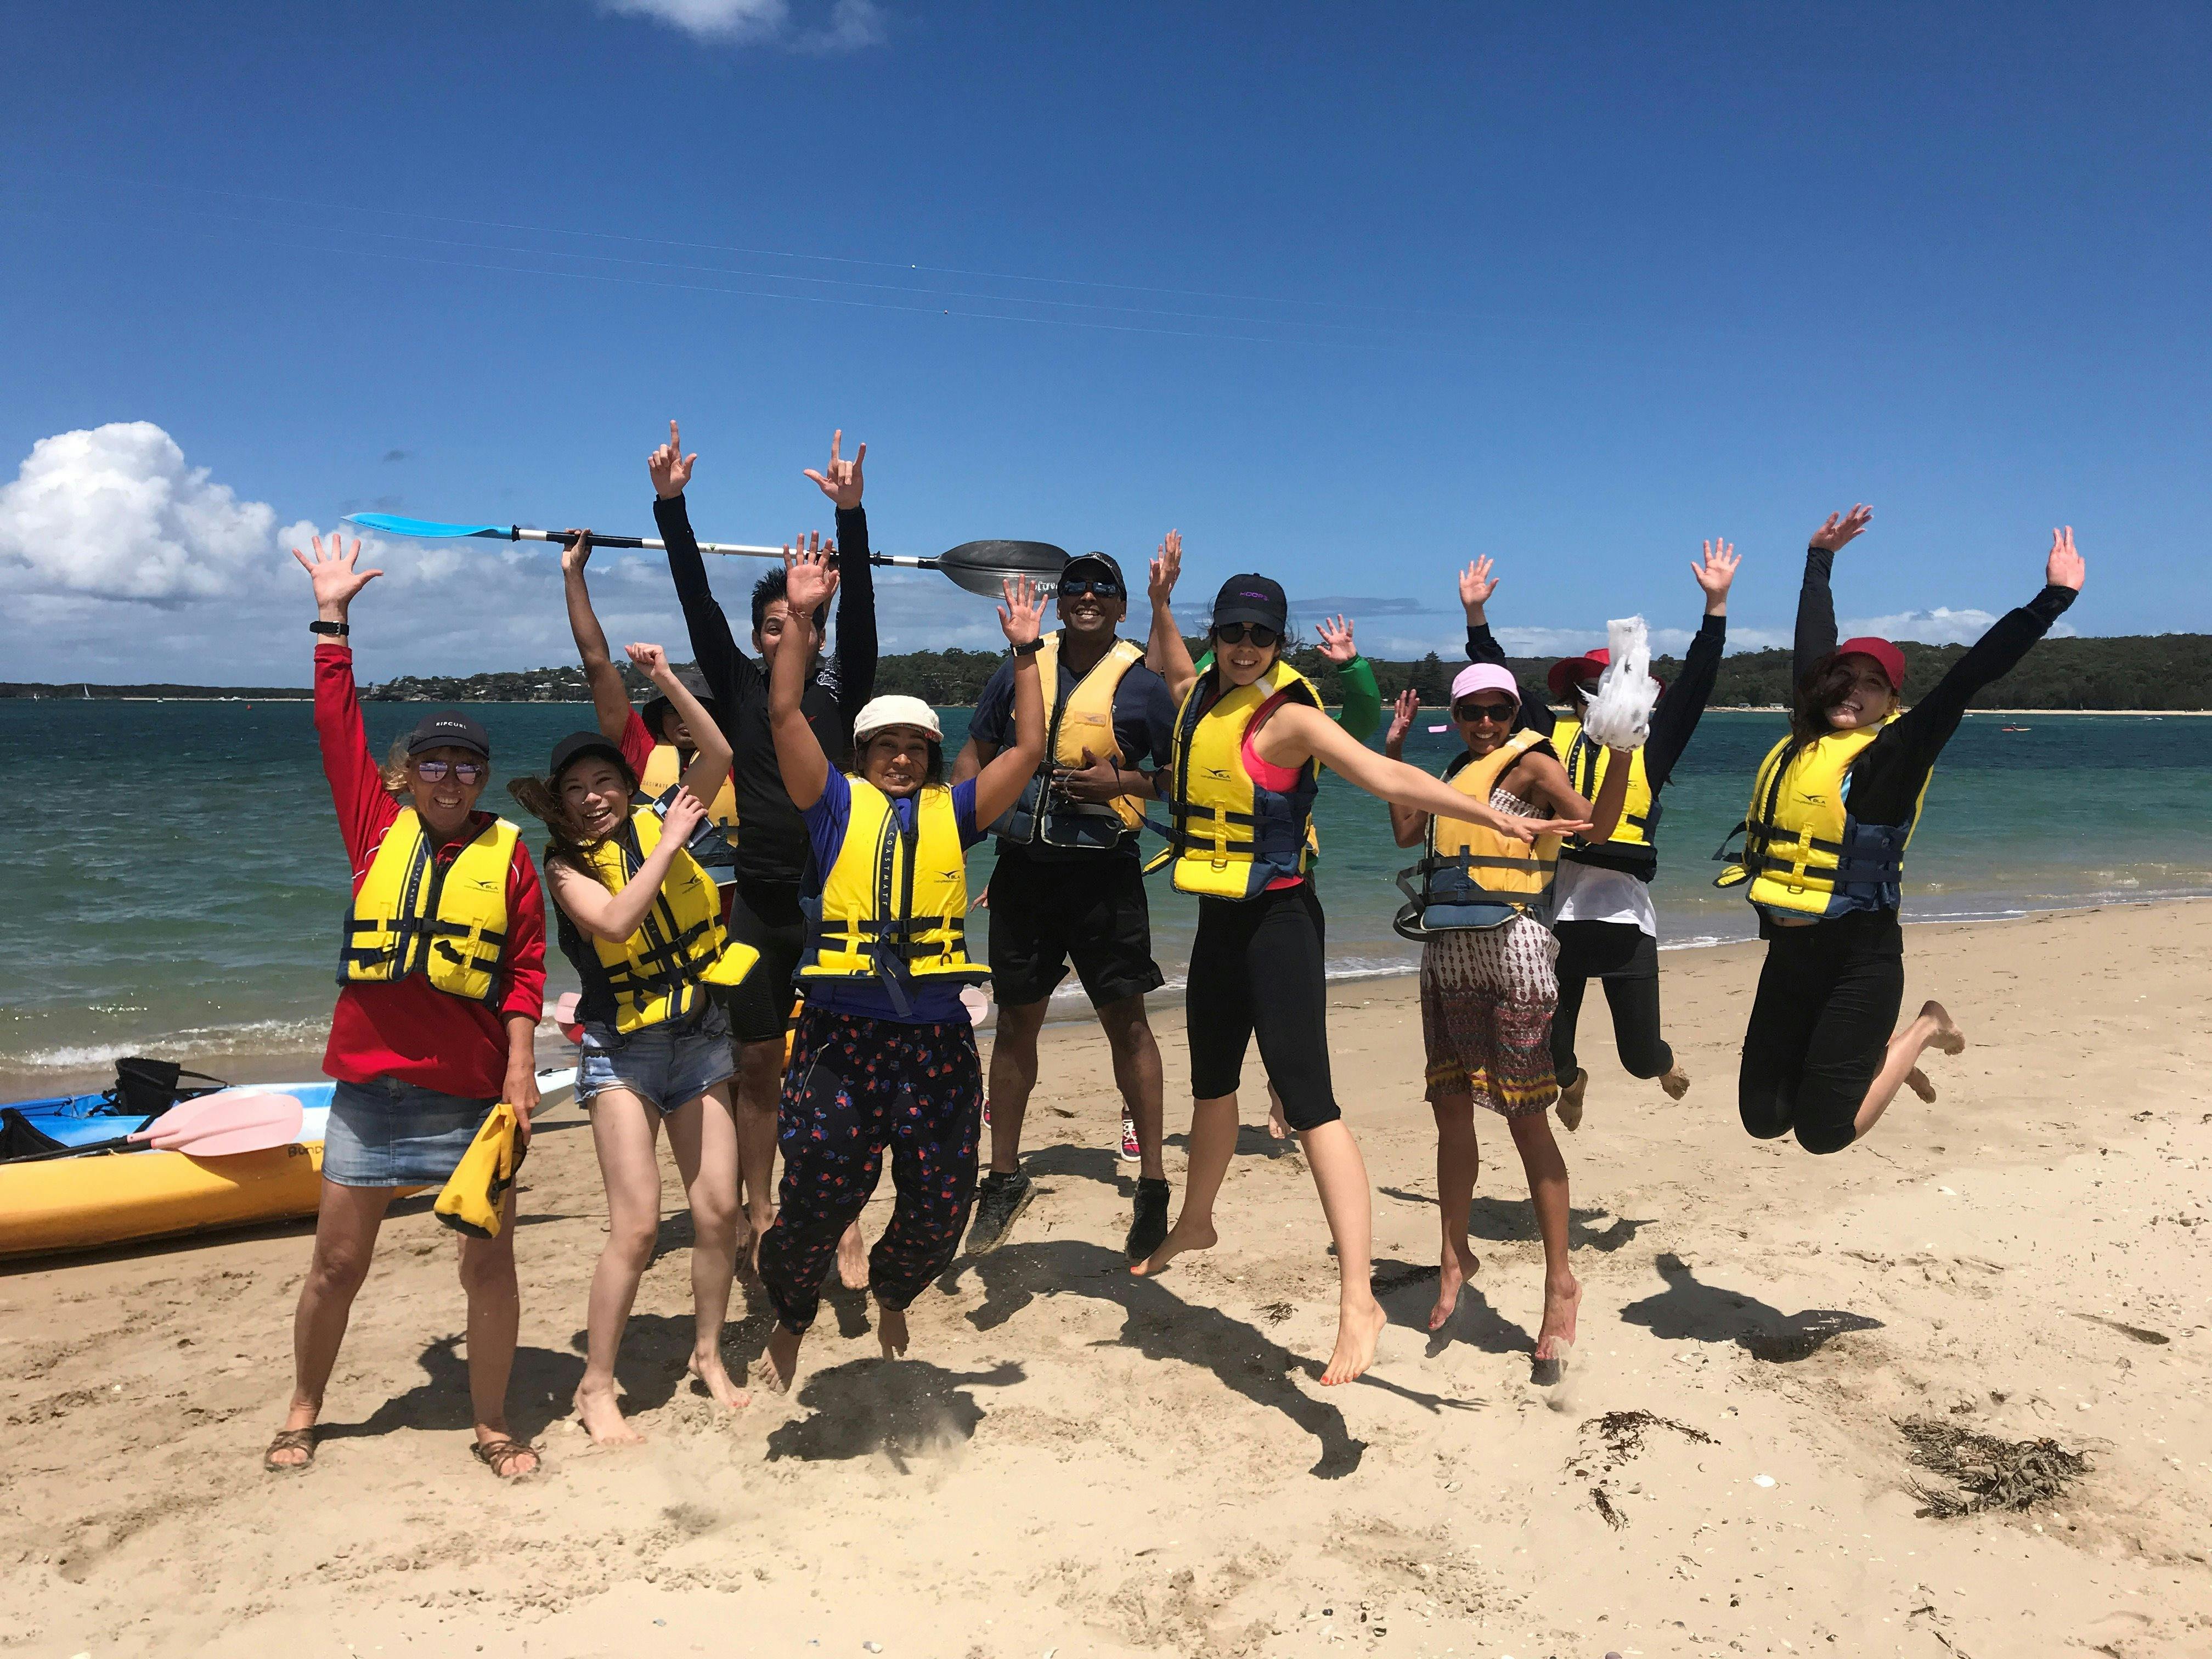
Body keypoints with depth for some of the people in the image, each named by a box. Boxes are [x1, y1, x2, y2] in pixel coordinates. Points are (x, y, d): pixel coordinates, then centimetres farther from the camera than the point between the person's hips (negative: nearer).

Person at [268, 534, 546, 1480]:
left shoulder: (508, 854, 1)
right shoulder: (377, 828, 6)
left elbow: (527, 969, 0)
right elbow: (339, 727, 5)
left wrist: (520, 1068, -7)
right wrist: (332, 619, 5)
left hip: (472, 1091, -1)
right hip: (369, 1084, 2)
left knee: (489, 1266, 4)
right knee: (337, 1264, 11)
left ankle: (492, 1424, 21)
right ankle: (304, 1412, 33)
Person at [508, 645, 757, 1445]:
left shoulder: (660, 822, 4)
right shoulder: (566, 863, -3)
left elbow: (718, 754, -9)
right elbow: (614, 922, -22)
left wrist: (665, 680, -14)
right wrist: (667, 848, -17)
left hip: (700, 1036, 3)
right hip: (622, 1048, -3)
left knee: (718, 1209, 5)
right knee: (637, 1223, -9)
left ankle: (708, 1355, 24)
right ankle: (595, 1387, 6)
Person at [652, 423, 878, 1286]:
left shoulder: (842, 688, 3)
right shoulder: (738, 685, 6)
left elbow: (858, 608, -10)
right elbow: (697, 598, -1)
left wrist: (850, 515, -22)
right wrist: (671, 505, -10)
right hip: (759, 905, 2)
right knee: (758, 1067, 9)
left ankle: (845, 1230, 9)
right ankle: (761, 1222, 22)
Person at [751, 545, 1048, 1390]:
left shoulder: (953, 811, 12)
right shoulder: (837, 803, 7)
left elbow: (1028, 750, 7)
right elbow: (785, 716, -2)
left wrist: (1025, 652, 8)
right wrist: (801, 617, -5)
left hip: (936, 1039, 2)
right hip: (842, 1034, -2)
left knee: (938, 1215, 7)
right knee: (814, 1204, 0)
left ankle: (890, 1296, 40)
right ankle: (790, 1322, 30)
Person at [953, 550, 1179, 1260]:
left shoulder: (1142, 684, 0)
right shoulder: (1019, 668, 9)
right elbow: (975, 755, 15)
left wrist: (1120, 782, -15)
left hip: (1103, 873, -3)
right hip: (1023, 869, 3)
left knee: (1126, 1021, -3)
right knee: (1016, 1021, 11)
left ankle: (1153, 1183, 8)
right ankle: (1004, 1175, 26)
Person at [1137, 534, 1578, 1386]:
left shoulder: (1288, 716, -14)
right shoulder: (1202, 697, 7)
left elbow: (1390, 778, -22)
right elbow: (1169, 667, 33)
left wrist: (1494, 815, -29)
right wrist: (1161, 601, 21)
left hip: (1277, 922, -8)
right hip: (1219, 918, 8)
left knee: (1308, 1102, -15)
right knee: (1210, 1083, 24)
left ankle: (1358, 1303, -15)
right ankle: (1195, 1222, 47)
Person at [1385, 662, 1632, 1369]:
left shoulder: (1531, 763, -3)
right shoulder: (1459, 772, 18)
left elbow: (1595, 826, -16)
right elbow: (1406, 832, 27)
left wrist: (1621, 752, -28)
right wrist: (1395, 751, 26)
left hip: (1509, 947, -7)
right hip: (1447, 953, 7)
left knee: (1526, 1119, -5)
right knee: (1450, 1109, 10)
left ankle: (1560, 1283, 4)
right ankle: (1455, 1259, 24)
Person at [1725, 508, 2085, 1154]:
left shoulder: (1896, 750, -5)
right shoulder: (1804, 736, 9)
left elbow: (1971, 675, -10)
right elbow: (1813, 641, 22)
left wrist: (2055, 597, -7)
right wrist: (1820, 557, 34)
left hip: (1860, 959, -6)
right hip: (1788, 953, 6)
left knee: (1822, 1132, -4)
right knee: (1763, 1118, 8)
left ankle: (1921, 1032, 21)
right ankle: (1878, 1054, 33)